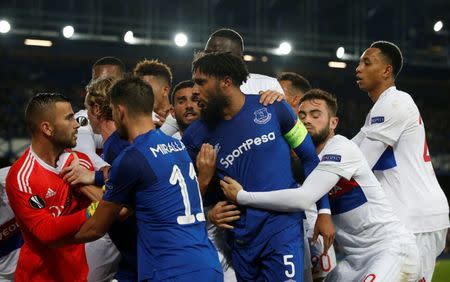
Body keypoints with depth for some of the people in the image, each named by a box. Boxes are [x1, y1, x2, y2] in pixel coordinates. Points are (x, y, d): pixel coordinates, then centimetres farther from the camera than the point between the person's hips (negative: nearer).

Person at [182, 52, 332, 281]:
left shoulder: (271, 108, -4)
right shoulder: (197, 136, 0)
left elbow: (310, 157, 4)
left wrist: (323, 210, 0)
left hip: (283, 226, -3)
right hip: (241, 235, 3)